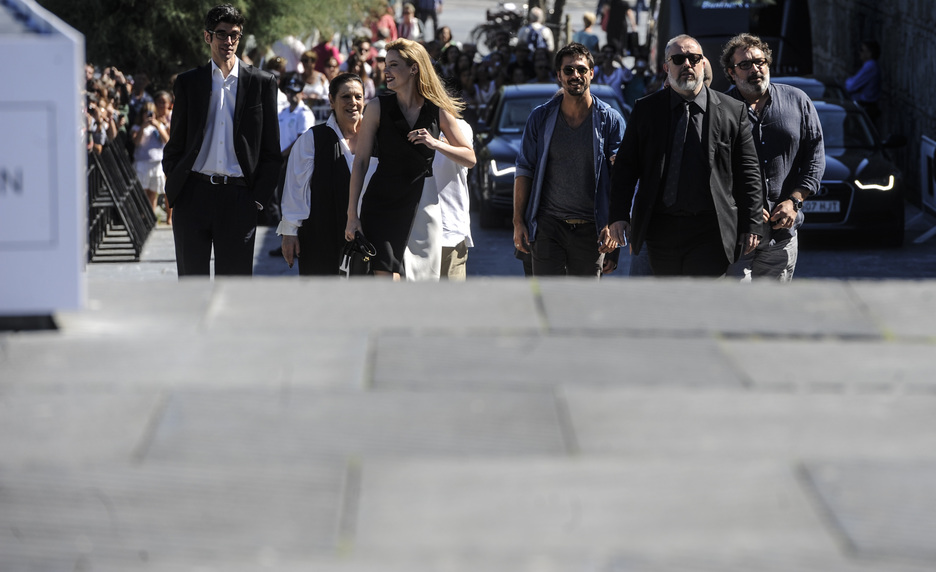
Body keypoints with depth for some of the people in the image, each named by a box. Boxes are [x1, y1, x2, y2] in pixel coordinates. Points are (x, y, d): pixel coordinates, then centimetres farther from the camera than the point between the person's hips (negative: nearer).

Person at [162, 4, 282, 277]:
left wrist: (259, 198, -1)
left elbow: (271, 151, 6)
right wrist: (173, 189, 1)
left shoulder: (262, 83, 6)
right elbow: (175, 145, 13)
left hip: (238, 197, -1)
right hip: (193, 195, 1)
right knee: (191, 278, 2)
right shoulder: (188, 82, 10)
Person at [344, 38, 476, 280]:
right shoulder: (378, 108, -3)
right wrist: (352, 214, -4)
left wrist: (436, 144, -13)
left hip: (421, 204, 2)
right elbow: (360, 162, -1)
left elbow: (470, 158, 5)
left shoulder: (438, 111, 1)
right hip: (382, 203, -2)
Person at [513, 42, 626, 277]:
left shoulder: (610, 120, 0)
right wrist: (518, 222, 3)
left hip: (590, 229, 0)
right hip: (548, 225, 0)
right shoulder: (541, 118, 4)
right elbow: (524, 170, 8)